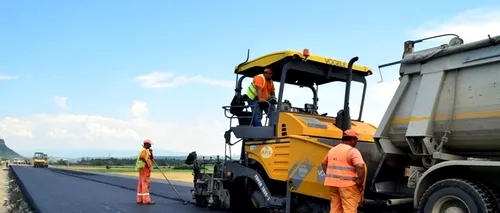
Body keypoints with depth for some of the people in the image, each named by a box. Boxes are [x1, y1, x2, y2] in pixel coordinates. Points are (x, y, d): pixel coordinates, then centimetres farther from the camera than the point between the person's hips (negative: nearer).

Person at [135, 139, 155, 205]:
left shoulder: (147, 151, 20)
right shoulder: (144, 150, -10)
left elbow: (151, 159, 16)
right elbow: (141, 157, -29)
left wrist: (151, 153, 1)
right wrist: (147, 164, -19)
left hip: (146, 169, 10)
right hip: (144, 168, -10)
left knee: (141, 184, 9)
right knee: (145, 184, -11)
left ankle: (140, 199, 12)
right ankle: (146, 200, -12)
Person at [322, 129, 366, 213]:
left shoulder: (333, 149, 13)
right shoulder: (352, 151, -11)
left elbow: (324, 163, 24)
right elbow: (360, 166, -24)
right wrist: (360, 183, -14)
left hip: (333, 183, 7)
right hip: (348, 184, -7)